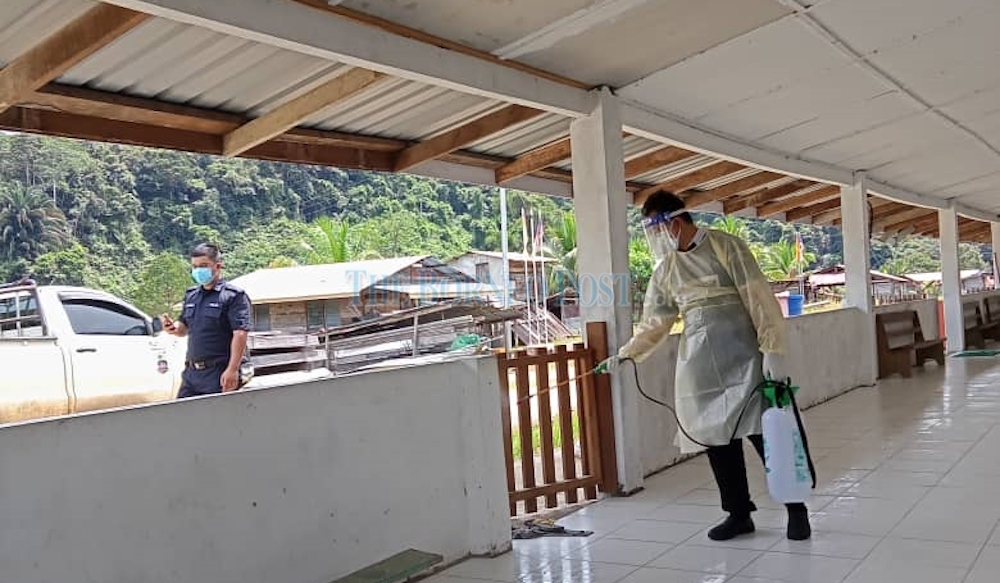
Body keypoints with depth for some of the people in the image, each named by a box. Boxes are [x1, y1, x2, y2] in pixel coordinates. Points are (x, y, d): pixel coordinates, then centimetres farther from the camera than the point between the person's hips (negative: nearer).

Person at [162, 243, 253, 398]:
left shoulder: (233, 296, -8)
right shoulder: (191, 295, 16)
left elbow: (240, 334, -16)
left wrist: (232, 370, -22)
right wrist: (173, 327, -1)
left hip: (219, 374, -7)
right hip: (192, 372, 7)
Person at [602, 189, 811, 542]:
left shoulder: (725, 247, -5)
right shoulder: (665, 269, 11)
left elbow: (759, 300, -9)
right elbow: (654, 322, 16)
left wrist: (771, 349, -14)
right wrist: (626, 354, 8)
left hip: (741, 357, -5)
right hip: (699, 365, 5)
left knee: (765, 432, -4)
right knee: (717, 438, 5)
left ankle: (796, 509, 12)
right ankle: (738, 513, 18)